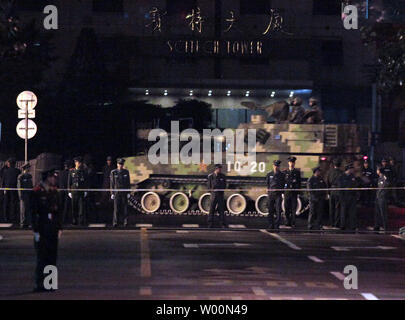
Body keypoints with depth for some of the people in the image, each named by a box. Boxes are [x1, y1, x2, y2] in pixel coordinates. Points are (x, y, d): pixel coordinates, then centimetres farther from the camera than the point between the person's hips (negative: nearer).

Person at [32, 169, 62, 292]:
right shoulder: (37, 192, -10)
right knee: (42, 256, -4)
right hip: (42, 230, -6)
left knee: (52, 256, 7)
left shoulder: (54, 191, 10)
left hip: (53, 229, 6)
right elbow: (34, 212, -11)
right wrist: (36, 231, -13)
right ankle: (39, 284, 1)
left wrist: (59, 228, 11)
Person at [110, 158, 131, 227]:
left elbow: (128, 183, 7)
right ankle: (116, 222, 0)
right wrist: (112, 193, -4)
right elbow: (112, 183, 1)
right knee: (116, 208, -4)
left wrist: (128, 193, 1)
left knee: (125, 207, -2)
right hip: (116, 192, -1)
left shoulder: (126, 172, 4)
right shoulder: (113, 172, 0)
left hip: (124, 192, 1)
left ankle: (125, 222, 3)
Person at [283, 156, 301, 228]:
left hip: (294, 192, -1)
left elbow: (299, 182, 9)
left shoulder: (297, 172, 10)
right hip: (287, 192, 1)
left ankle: (293, 223, -5)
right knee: (287, 208, 1)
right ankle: (288, 222, 9)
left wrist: (299, 191, 2)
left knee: (294, 208, -5)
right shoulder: (285, 172, 10)